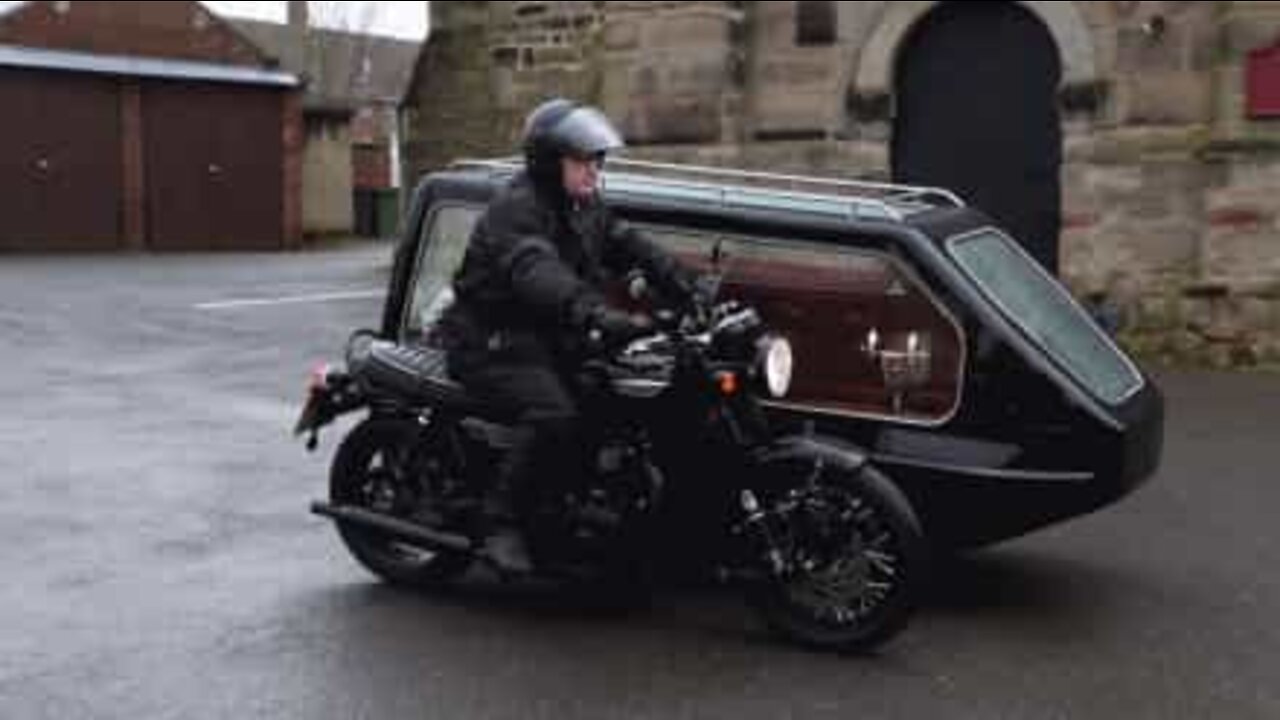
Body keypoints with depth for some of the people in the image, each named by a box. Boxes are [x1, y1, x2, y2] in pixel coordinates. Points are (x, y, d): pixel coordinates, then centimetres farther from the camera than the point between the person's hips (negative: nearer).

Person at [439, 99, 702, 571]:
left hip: (552, 339, 9)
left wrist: (689, 288, -10)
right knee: (555, 415, -32)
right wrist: (597, 315, -54)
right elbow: (537, 273, -37)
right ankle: (502, 523, -20)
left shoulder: (585, 207, 13)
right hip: (493, 343, -9)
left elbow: (628, 247, 8)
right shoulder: (515, 209, -19)